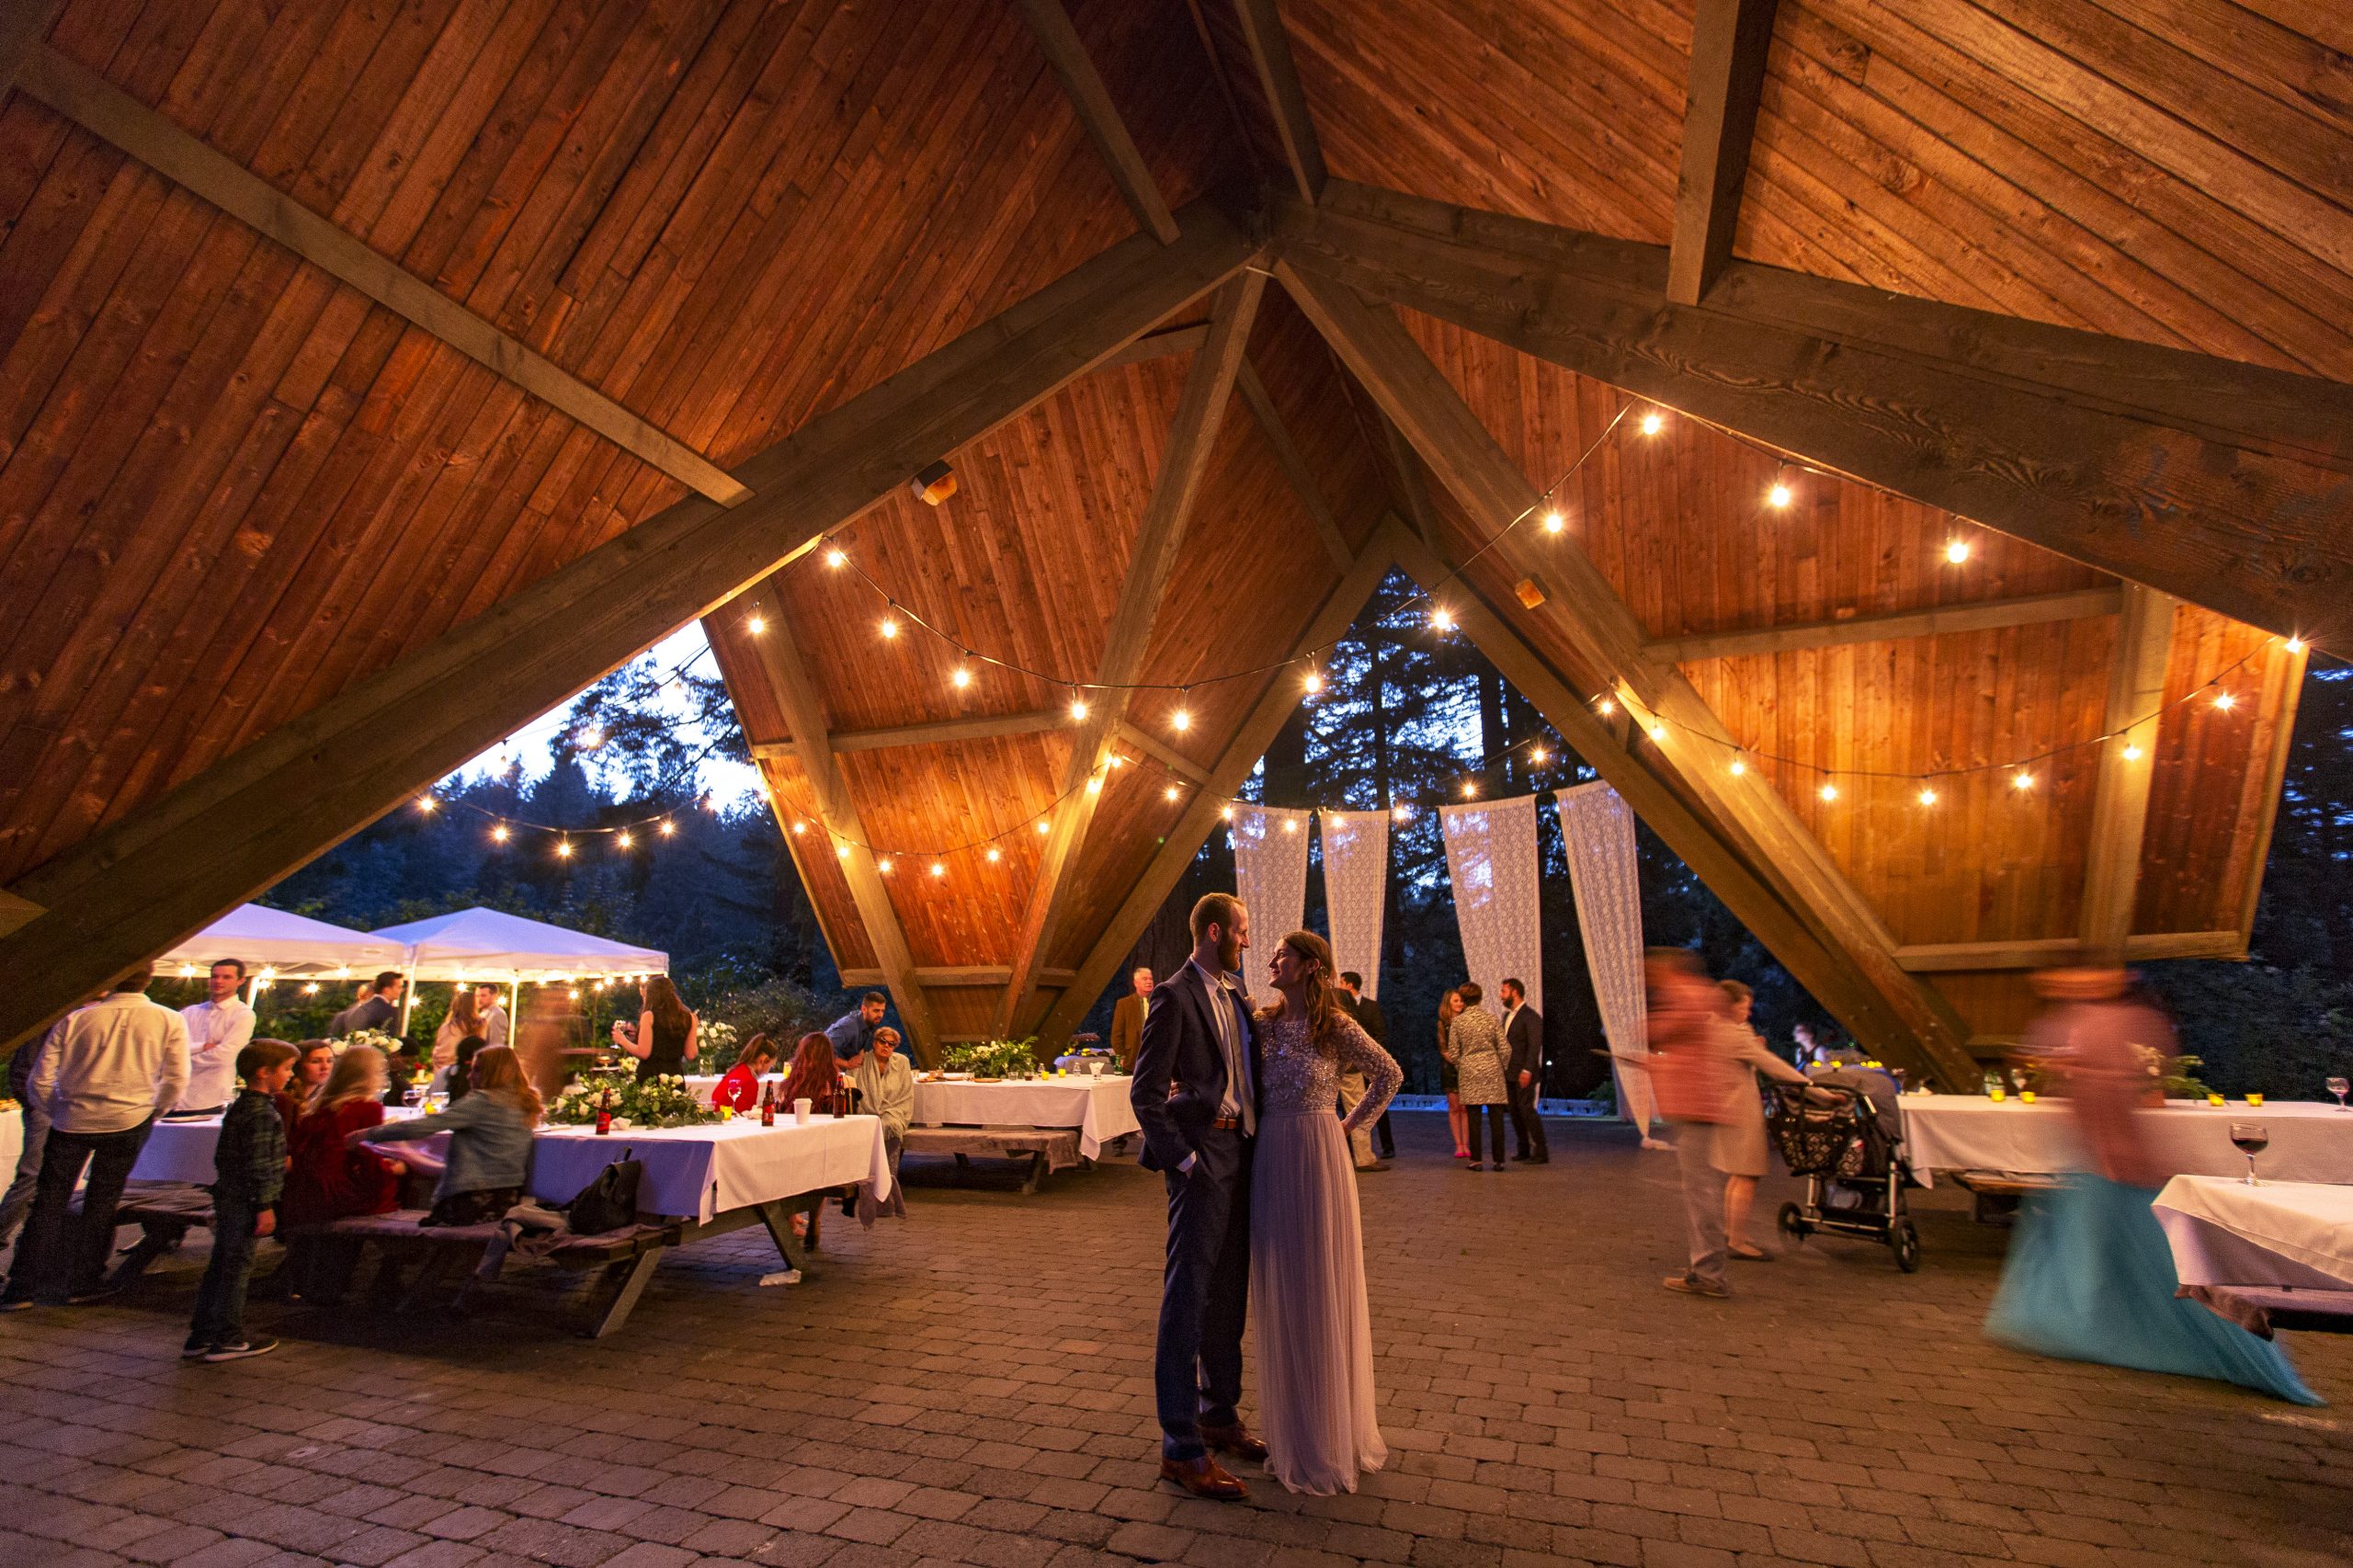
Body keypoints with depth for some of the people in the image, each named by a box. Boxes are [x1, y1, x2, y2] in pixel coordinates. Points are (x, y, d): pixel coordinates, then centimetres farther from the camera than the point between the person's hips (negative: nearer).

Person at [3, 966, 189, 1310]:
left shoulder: (76, 1019, -4)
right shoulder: (170, 1021, -6)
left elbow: (40, 1081, -2)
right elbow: (176, 1080, -5)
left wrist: (58, 1113, 15)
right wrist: (152, 1115, 11)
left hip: (71, 1121, 1)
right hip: (127, 1123, 0)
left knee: (49, 1203, 11)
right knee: (102, 1202, 12)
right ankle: (83, 1283, 19)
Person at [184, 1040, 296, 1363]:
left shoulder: (239, 1107, 11)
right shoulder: (262, 1113, -20)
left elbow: (223, 1156, 19)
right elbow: (258, 1165, -21)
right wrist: (265, 1207, -17)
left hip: (228, 1197, 10)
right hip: (246, 1202, -10)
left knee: (221, 1265, 15)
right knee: (238, 1266, 0)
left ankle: (200, 1336, 23)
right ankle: (229, 1339, 9)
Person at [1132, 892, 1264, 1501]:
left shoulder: (1234, 995, 13)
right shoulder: (1175, 996, -13)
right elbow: (1145, 1092, -15)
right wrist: (1182, 1159, -15)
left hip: (1242, 1154, 9)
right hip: (1204, 1159, -9)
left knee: (1229, 1296, 19)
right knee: (1187, 1301, 0)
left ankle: (1219, 1415, 35)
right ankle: (1180, 1448, 11)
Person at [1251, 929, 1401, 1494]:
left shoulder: (1337, 1027, -7)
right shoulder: (1263, 1022, 4)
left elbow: (1390, 1073, 4)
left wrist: (1352, 1125, 2)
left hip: (1316, 1157, -4)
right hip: (1268, 1160, 4)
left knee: (1321, 1293, 6)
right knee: (1279, 1294, 12)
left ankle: (1330, 1434, 24)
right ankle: (1290, 1428, 29)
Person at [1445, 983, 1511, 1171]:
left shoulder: (1457, 1021, -2)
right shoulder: (1491, 1018, -1)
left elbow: (1453, 1053, 1)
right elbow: (1503, 1048, 1)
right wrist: (1503, 1069, 16)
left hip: (1469, 1072, 0)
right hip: (1492, 1069, 1)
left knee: (1473, 1117, 4)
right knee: (1496, 1117, 4)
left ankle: (1476, 1160, 5)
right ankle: (1499, 1160, 5)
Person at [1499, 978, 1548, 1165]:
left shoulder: (1531, 1016, -10)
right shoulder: (1507, 1015, 16)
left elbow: (1535, 1046, -17)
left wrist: (1527, 1070, -23)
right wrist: (1502, 1069, 13)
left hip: (1524, 1074, -8)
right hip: (1509, 1074, 8)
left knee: (1527, 1109, -9)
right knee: (1515, 1112, 10)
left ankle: (1540, 1153, -3)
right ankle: (1523, 1150, 18)